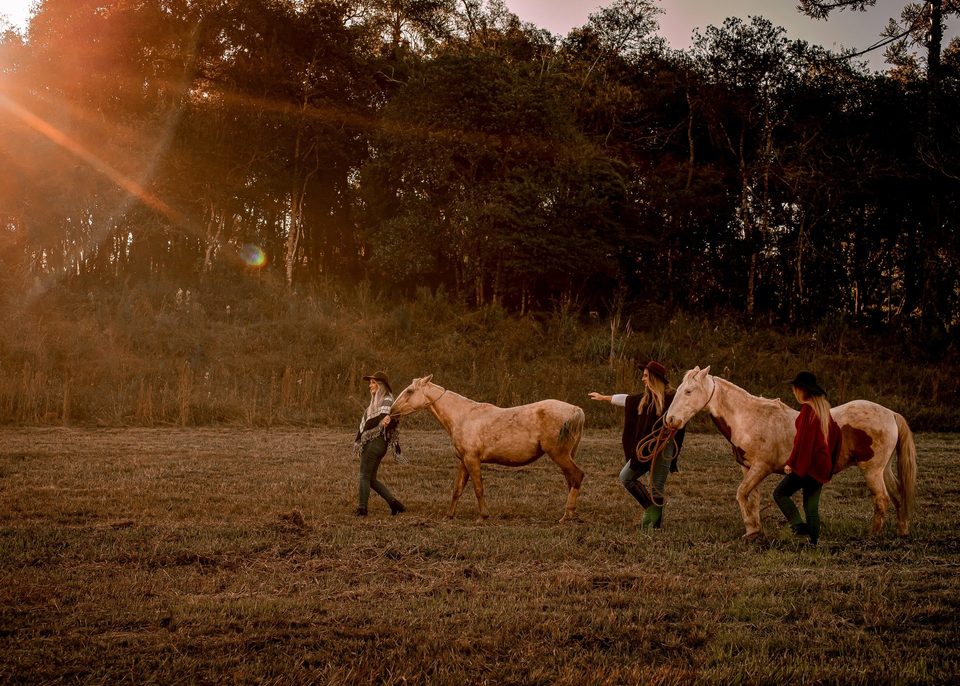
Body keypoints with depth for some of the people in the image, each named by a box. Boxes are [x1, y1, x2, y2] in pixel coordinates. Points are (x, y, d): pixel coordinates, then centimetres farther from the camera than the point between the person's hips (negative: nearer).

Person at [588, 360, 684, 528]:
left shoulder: (672, 397, -11)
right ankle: (650, 508, 19)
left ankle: (654, 523, 8)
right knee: (626, 477, 10)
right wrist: (603, 398, 34)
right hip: (644, 448, 8)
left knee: (657, 487, -4)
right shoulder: (645, 397, 10)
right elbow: (626, 400, 25)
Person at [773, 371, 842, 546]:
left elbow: (802, 438, -19)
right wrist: (830, 461, 22)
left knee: (780, 493, 0)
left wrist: (791, 463, -14)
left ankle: (799, 525, -12)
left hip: (807, 463, -8)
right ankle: (814, 541, 10)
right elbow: (835, 434, 18)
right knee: (811, 505, 12)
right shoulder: (824, 407, 12)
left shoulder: (807, 408, -14)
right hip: (824, 464, 8)